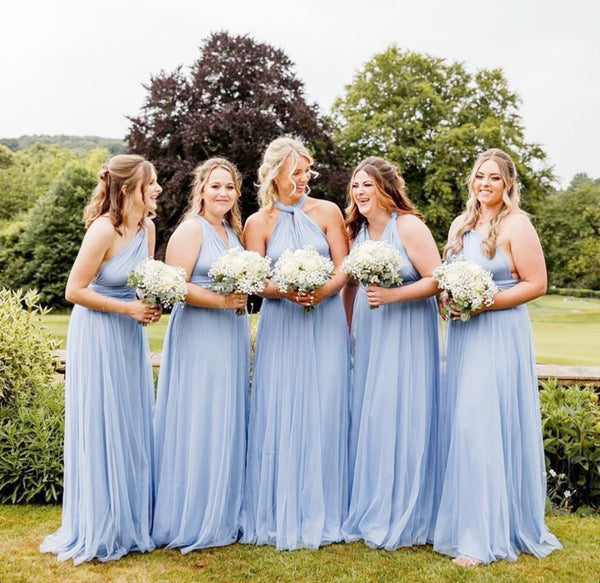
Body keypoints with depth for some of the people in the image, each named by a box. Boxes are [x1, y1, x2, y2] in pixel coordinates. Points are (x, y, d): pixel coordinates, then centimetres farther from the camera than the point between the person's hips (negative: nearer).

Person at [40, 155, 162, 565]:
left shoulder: (147, 228, 3)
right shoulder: (104, 229, -19)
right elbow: (75, 291, -17)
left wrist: (150, 304, -5)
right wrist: (128, 308, -17)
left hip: (130, 335, 7)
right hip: (98, 335, -7)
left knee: (133, 428, 12)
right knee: (100, 430, 1)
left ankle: (132, 522, 26)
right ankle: (100, 531, 17)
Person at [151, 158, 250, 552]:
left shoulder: (235, 231, 16)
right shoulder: (192, 229, -7)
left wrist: (243, 298, 7)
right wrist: (221, 301, -20)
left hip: (233, 335, 8)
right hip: (198, 335, -8)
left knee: (228, 423, 10)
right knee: (198, 423, -4)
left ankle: (223, 516, 21)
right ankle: (192, 522, 7)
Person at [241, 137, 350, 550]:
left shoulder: (327, 212, 4)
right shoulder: (259, 223, 4)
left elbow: (344, 268, 0)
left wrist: (322, 291, -19)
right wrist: (287, 292, -19)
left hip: (326, 322, 0)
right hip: (281, 326, 0)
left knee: (324, 414, 1)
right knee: (280, 415, 1)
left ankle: (322, 513, 14)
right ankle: (281, 514, 14)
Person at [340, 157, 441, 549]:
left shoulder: (408, 226, -9)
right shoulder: (357, 230, 10)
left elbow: (437, 280, -13)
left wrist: (393, 295, -21)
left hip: (407, 333, -6)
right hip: (368, 334, 6)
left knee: (400, 416, -5)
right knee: (366, 417, 8)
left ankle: (402, 519, 9)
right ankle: (368, 512, 21)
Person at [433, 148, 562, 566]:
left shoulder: (516, 225, -7)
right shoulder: (461, 224, 13)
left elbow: (536, 284, -11)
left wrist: (483, 303, -16)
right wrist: (447, 297, 1)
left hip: (500, 335, -7)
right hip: (463, 334, 7)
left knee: (486, 427, -8)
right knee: (461, 426, 8)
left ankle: (487, 537, 3)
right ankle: (469, 524, 20)